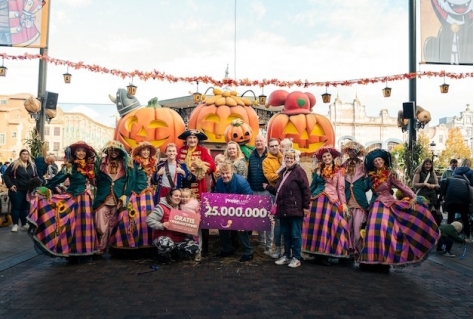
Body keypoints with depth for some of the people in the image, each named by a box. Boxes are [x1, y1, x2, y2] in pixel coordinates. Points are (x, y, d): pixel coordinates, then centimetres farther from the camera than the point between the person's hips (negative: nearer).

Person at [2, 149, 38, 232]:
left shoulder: (32, 165, 9)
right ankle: (15, 225, 11)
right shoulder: (14, 164, -5)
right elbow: (5, 175, -4)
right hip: (17, 190, -4)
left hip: (28, 191, 4)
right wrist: (10, 185, -11)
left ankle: (24, 224, 18)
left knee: (25, 208, 10)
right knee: (16, 207, 2)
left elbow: (36, 176, 19)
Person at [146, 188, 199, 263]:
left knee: (194, 247, -16)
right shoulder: (162, 207, -9)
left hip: (180, 239, 6)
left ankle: (173, 253, 8)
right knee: (166, 244, -42)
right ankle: (164, 256, -3)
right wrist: (161, 225, -30)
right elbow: (149, 220, -16)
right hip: (163, 237, -6)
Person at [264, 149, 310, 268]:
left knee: (295, 234, 1)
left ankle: (296, 258, 11)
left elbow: (306, 189, -12)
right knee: (285, 234, 14)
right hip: (284, 209, 7)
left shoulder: (299, 171, -8)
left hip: (295, 209, -7)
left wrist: (306, 206, -14)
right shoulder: (282, 173, 16)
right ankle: (287, 256, 25)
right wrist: (268, 187, 17)